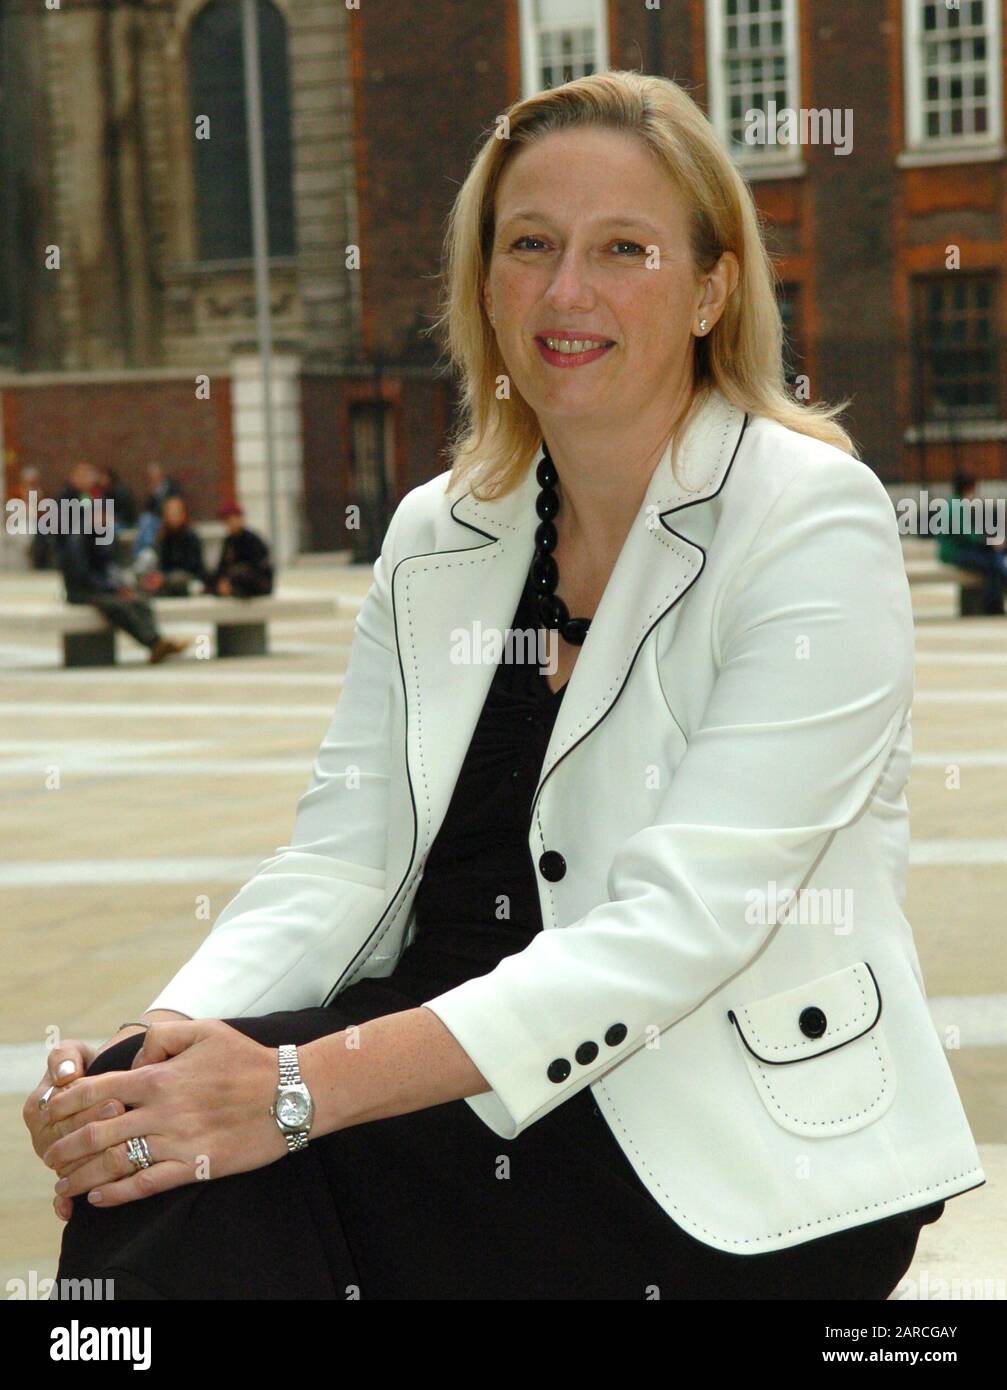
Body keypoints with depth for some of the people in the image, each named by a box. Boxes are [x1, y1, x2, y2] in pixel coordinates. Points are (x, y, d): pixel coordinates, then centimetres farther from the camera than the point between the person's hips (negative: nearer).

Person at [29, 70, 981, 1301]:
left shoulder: (813, 525, -11)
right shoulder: (436, 534, 9)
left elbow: (680, 926, -21)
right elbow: (340, 861, 2)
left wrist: (304, 1087, -29)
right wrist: (155, 1045, -19)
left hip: (743, 1149, -5)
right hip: (477, 1059, 5)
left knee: (252, 1137, -24)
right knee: (160, 1119, -22)